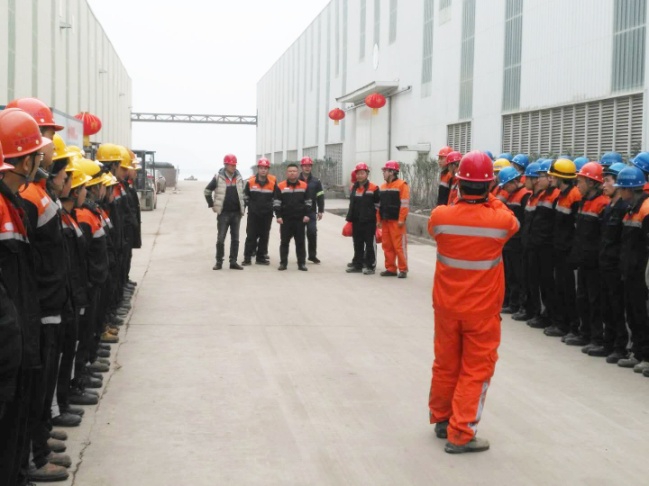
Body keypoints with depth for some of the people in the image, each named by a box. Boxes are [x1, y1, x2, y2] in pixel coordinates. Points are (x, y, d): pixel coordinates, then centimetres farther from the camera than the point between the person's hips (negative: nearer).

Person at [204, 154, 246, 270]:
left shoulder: (239, 178, 7)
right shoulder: (218, 177, -4)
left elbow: (244, 193, 19)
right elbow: (207, 191, 3)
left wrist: (243, 206, 11)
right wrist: (212, 205, 0)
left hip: (236, 213, 4)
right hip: (223, 213, -4)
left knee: (235, 239, 6)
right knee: (220, 238, -2)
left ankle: (233, 262, 11)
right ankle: (219, 262, 5)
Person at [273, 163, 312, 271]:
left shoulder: (304, 186, 4)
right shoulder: (280, 186, -1)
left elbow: (308, 201, 8)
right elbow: (276, 202, 0)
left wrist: (307, 215, 0)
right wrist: (278, 216, -7)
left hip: (300, 219, 1)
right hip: (285, 219, -1)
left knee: (300, 242, 5)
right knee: (284, 242, 4)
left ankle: (301, 263, 10)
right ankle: (283, 263, 11)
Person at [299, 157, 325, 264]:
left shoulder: (316, 181, 6)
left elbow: (320, 197, 4)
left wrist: (320, 211, -3)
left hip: (311, 212, 0)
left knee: (312, 233, -7)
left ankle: (312, 255, 3)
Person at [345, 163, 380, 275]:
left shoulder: (373, 188, -7)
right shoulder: (354, 188, 13)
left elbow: (378, 205, -6)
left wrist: (377, 219, -8)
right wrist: (350, 219, 17)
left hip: (369, 222, -6)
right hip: (356, 222, 6)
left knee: (370, 244, -1)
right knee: (357, 244, 12)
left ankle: (370, 266, 4)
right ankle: (357, 264, 20)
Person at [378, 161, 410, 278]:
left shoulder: (402, 185, -8)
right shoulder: (383, 186, 17)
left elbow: (405, 204, -13)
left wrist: (401, 219, -18)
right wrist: (379, 219, 15)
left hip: (396, 221, -8)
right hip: (385, 221, 8)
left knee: (399, 246, -6)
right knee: (387, 246, 9)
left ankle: (403, 269, -1)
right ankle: (391, 268, 16)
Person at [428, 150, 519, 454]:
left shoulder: (440, 216, -14)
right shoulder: (501, 219, -18)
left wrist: (461, 199, 16)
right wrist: (489, 200, 13)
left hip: (446, 306, 3)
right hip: (483, 310, -3)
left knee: (446, 364, 18)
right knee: (476, 370, 7)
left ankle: (441, 419, 35)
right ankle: (460, 435, 7)